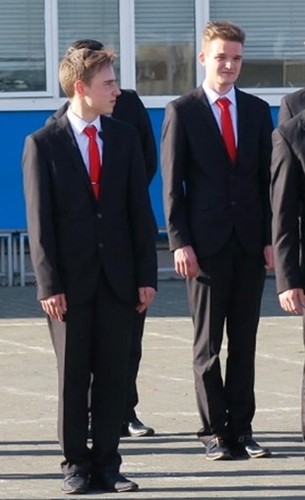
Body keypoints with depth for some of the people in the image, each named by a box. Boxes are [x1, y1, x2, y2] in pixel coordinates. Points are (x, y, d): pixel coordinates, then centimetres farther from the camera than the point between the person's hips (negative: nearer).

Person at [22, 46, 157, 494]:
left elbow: (140, 210, 7)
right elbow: (39, 221, -5)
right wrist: (49, 284, -11)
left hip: (118, 278, 3)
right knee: (73, 375, 3)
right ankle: (76, 465, 11)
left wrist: (146, 275, 1)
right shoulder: (42, 145, -3)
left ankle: (107, 464, 11)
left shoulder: (125, 138, 7)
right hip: (71, 281, -3)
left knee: (114, 373, 4)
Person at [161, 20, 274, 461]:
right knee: (208, 343, 2)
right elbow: (172, 184, -2)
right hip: (206, 242, -3)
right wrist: (180, 242, -10)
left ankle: (240, 428, 11)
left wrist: (271, 238, 3)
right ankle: (214, 430, 7)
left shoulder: (257, 111, 10)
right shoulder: (182, 112, 1)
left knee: (244, 341, 5)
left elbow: (268, 178, 11)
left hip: (250, 241, 3)